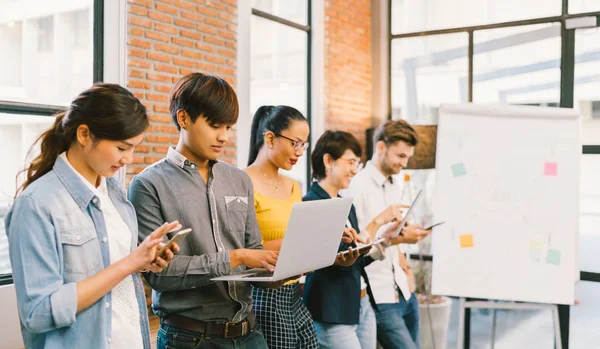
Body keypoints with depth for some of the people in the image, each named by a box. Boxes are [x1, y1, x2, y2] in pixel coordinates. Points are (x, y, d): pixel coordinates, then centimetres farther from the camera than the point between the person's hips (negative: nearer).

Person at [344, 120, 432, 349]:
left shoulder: (396, 184, 11)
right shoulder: (357, 186, -14)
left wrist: (403, 265, 11)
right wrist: (400, 238, -21)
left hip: (404, 291, 8)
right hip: (378, 297, -8)